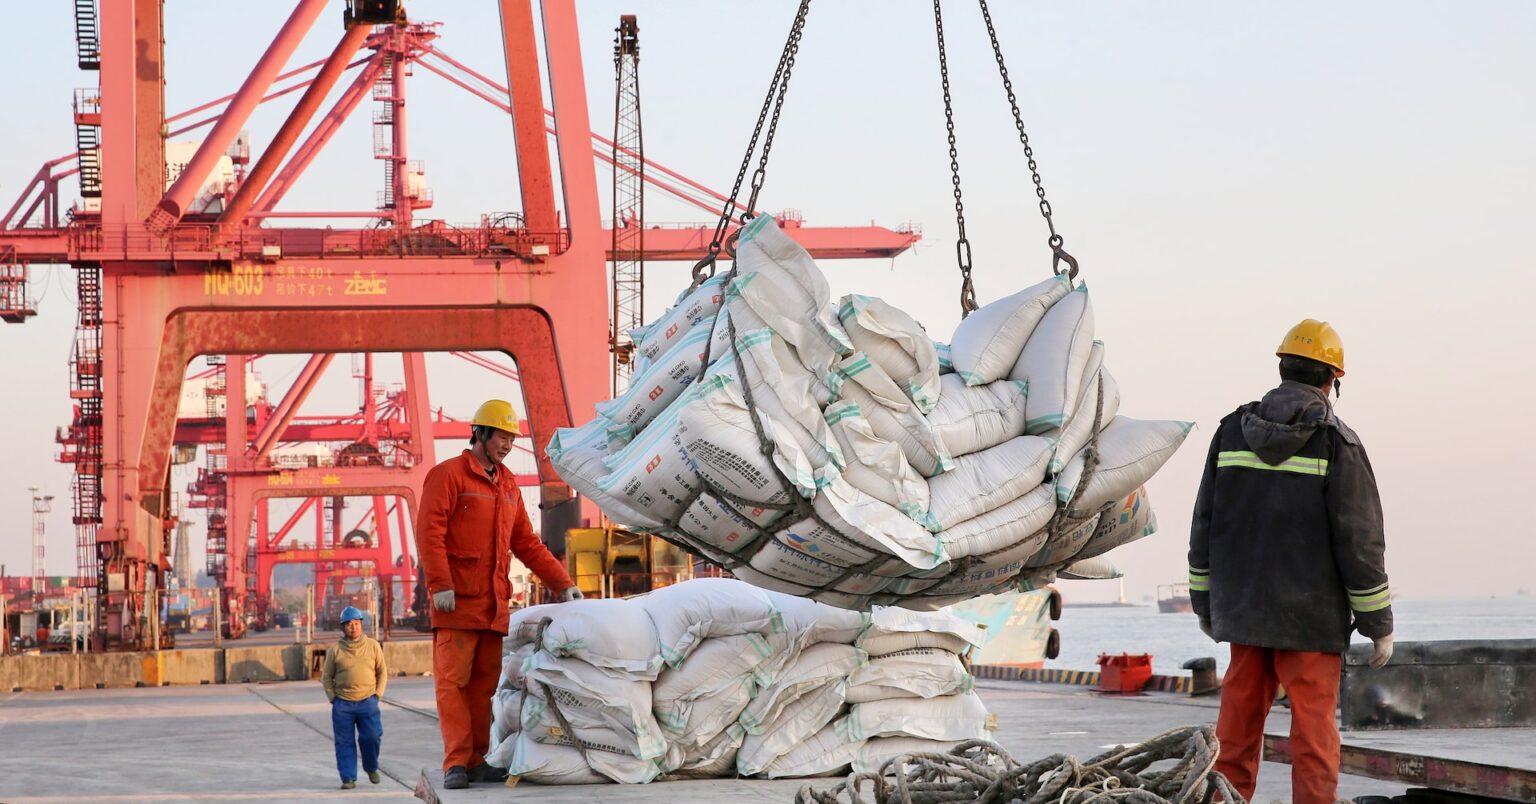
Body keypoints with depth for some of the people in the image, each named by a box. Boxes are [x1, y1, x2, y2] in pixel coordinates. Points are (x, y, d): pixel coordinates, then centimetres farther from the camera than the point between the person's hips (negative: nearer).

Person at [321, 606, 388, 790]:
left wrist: (378, 693, 3)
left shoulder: (373, 645, 5)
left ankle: (371, 768, 20)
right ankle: (348, 778, 7)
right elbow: (327, 676, 10)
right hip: (343, 705, 0)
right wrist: (332, 698, 1)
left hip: (368, 701, 0)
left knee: (372, 737, -7)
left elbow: (382, 672, 12)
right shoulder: (335, 650, 3)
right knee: (345, 742, 0)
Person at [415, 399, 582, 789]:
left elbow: (526, 543, 21)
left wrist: (561, 583, 14)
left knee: (484, 683, 6)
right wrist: (440, 585, -19)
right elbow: (430, 533, -11)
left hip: (493, 603, 7)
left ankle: (476, 760, 11)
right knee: (452, 680, -8)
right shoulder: (449, 475, -3)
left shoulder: (507, 485, 19)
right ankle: (456, 762, -9)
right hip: (457, 600, -7)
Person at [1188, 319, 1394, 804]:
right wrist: (1378, 624, -2)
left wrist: (1203, 600, 18)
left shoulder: (1233, 431, 5)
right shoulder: (1336, 442, -9)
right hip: (1311, 618, -4)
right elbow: (1360, 540, -9)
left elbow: (1204, 522, 9)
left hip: (1243, 612, 4)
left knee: (1238, 724, 11)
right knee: (1313, 728, 0)